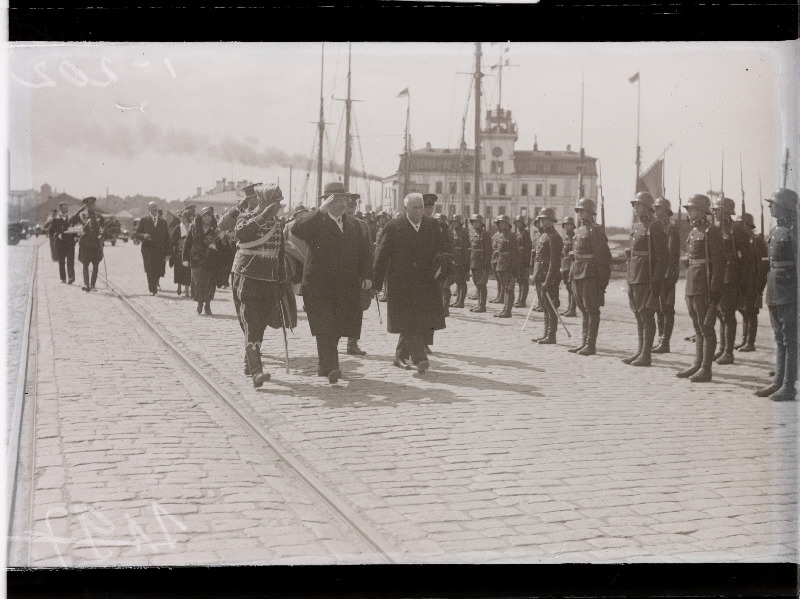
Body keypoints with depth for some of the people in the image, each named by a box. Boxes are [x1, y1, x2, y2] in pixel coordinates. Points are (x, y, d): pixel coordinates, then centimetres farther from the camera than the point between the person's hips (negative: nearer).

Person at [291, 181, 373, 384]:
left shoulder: (353, 225, 16)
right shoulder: (314, 221, -2)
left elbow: (364, 251, 16)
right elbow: (296, 229, -24)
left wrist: (367, 275, 2)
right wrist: (321, 210, -28)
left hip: (347, 287, 5)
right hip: (319, 287, -5)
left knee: (335, 328, 8)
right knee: (325, 328, -11)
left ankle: (323, 364, 23)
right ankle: (330, 367, -14)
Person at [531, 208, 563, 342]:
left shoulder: (553, 237, -13)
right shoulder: (543, 235, 17)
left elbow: (554, 262, -19)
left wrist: (548, 281, -23)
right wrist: (536, 276, 18)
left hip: (549, 276, -10)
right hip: (540, 276, 10)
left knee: (550, 307, -5)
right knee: (545, 307, 13)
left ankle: (551, 336, -1)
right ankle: (546, 335, 19)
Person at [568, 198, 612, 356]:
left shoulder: (596, 230, -9)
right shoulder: (579, 230, 17)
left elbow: (603, 255, -13)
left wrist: (602, 280, -17)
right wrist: (572, 274, 17)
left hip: (590, 275, -9)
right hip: (578, 274, 9)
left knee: (591, 310, -5)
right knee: (583, 310, 12)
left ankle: (591, 345, -3)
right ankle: (585, 342, 18)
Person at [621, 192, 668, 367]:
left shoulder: (654, 226, -10)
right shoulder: (636, 226, 16)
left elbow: (662, 256, -14)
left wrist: (656, 282, -19)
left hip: (647, 278, -8)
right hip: (634, 277, 8)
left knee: (646, 315, -5)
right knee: (638, 314, 12)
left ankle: (646, 355, -1)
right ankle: (641, 351, 20)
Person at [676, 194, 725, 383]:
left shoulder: (711, 232, -11)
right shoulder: (693, 232, 16)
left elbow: (719, 262, -16)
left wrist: (715, 290, -21)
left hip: (704, 287, -9)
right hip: (692, 286, 9)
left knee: (706, 327, -5)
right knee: (698, 328, 14)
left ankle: (706, 369, -2)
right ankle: (698, 364, 21)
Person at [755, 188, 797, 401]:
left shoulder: (793, 230, -12)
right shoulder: (775, 231, 15)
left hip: (790, 294, -9)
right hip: (775, 293, 9)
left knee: (790, 340, -4)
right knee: (780, 340, 14)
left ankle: (788, 386, -1)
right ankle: (778, 382, 20)